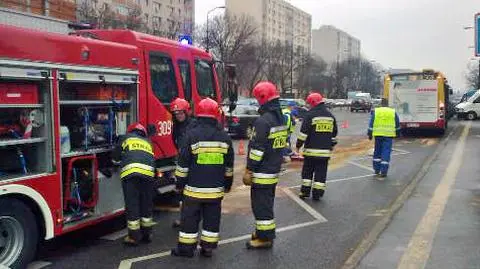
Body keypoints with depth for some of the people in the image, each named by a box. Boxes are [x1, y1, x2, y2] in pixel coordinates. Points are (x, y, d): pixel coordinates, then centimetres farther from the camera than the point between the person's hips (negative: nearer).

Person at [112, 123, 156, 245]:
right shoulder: (147, 142, 33)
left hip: (130, 172, -3)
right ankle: (146, 234, 23)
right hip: (148, 172, 3)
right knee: (146, 204, 14)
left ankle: (134, 236, 7)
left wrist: (121, 163, 47)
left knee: (132, 204, 3)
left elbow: (115, 158, 26)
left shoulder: (126, 138, 24)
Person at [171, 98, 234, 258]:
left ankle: (186, 247, 15)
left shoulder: (192, 135, -10)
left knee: (190, 217, 7)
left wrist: (180, 183, 3)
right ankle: (208, 247, 18)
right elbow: (229, 165, 11)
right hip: (216, 189, 3)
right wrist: (227, 184, 22)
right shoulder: (224, 137, 2)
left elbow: (183, 163, -8)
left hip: (194, 188, -3)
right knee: (212, 218, 12)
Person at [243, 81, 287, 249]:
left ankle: (264, 238, 8)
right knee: (267, 202, 19)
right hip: (274, 171, 10)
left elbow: (257, 149, -22)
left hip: (262, 172, -10)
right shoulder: (281, 119, 10)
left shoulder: (263, 121, -20)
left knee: (261, 204, 0)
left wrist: (249, 170, -16)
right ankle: (265, 231, 31)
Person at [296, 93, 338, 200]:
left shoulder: (310, 115, -9)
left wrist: (298, 145, -1)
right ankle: (317, 194, 7)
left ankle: (305, 191, 13)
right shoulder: (330, 116, 10)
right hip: (325, 151, 4)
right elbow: (334, 134, 18)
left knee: (307, 171, 10)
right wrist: (331, 146, 26)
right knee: (321, 172, 7)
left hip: (311, 150, -4)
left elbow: (303, 132, -10)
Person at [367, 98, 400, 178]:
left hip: (378, 134, 1)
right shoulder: (393, 112, 5)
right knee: (386, 153, -1)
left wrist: (370, 134, 3)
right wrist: (398, 132, 28)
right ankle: (383, 172, -5)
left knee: (377, 151, 15)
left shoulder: (375, 111, 3)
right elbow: (397, 124, 14)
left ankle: (377, 169, 20)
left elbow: (371, 123, 0)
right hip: (388, 135, -1)